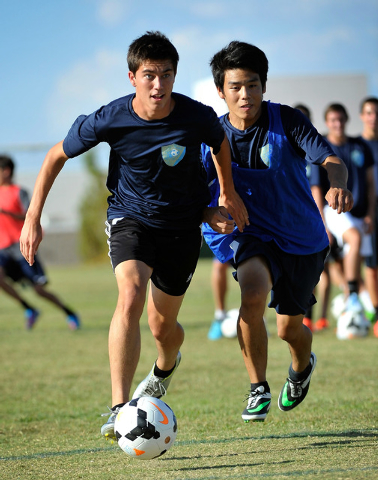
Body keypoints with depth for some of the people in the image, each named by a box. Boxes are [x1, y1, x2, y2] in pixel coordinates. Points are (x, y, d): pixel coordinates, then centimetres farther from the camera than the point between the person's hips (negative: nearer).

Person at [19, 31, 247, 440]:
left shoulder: (197, 117, -20)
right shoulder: (110, 120, -21)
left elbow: (220, 142, 7)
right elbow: (57, 156, -5)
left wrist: (228, 195, 13)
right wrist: (33, 218, -6)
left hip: (182, 225, 2)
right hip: (129, 218, -1)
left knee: (162, 325, 10)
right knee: (131, 295, -29)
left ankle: (166, 367, 51)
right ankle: (119, 410, -32)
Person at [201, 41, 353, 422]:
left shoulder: (286, 120, -13)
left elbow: (329, 159, -23)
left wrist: (338, 186, -45)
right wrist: (213, 212, -23)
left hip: (302, 237, 0)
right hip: (253, 236, 0)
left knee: (289, 327, 7)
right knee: (253, 294, -31)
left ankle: (302, 366, 47)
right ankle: (258, 388, -11)